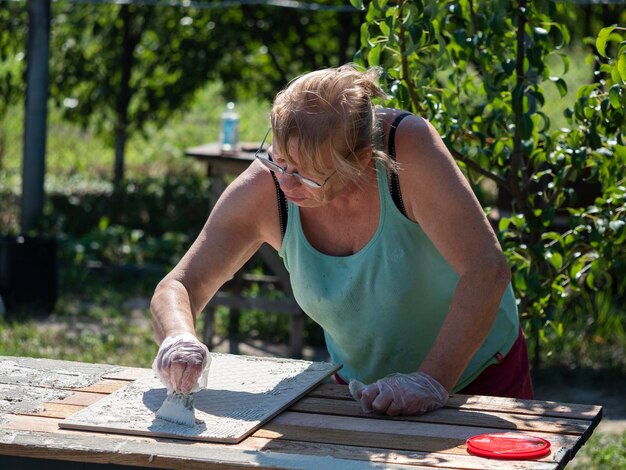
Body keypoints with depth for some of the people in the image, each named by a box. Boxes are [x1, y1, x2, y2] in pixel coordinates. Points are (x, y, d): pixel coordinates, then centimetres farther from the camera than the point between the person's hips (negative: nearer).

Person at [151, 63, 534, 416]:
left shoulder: (409, 146, -29)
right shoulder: (263, 191, -20)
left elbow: (487, 270, -31)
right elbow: (178, 288, -13)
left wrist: (432, 381, -36)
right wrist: (180, 339, -35)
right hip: (361, 383, 1)